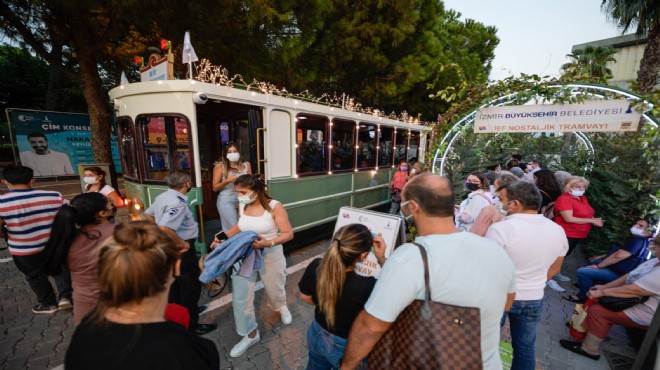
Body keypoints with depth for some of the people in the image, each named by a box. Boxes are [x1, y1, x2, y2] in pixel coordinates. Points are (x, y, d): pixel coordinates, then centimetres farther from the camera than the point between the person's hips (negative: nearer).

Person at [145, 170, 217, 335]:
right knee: (191, 285, 5)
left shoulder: (162, 197, 2)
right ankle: (190, 324, 18)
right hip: (181, 249, -10)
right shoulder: (178, 203, -28)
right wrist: (182, 243, -23)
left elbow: (148, 214, 17)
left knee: (175, 282, 26)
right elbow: (165, 228, -38)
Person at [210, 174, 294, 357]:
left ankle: (282, 307, 57)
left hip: (270, 256, -3)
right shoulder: (242, 206, -6)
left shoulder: (274, 206, -21)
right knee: (240, 297, 5)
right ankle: (251, 334, 29)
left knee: (275, 290, 19)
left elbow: (288, 233, -19)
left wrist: (268, 243, -34)